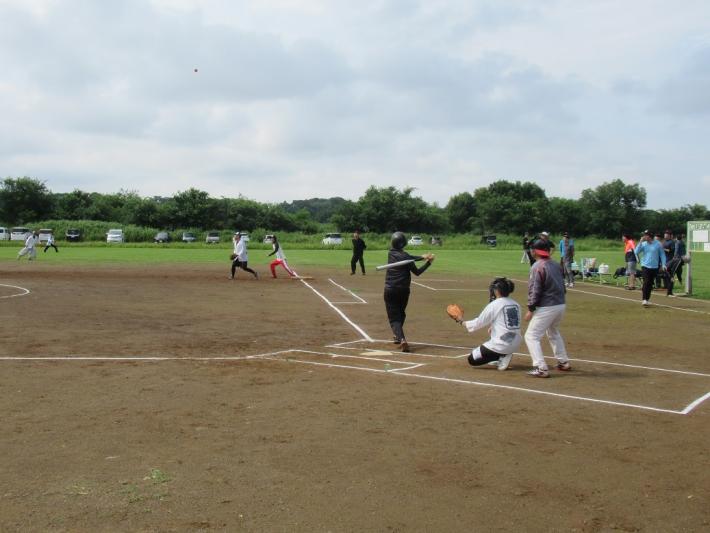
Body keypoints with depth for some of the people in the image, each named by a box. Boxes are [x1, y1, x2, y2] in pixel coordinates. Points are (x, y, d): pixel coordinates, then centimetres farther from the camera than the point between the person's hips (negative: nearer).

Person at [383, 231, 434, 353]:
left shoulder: (391, 253, 1)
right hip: (404, 289, 0)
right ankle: (398, 336, 39)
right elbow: (417, 272, -5)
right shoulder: (405, 256, -10)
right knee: (400, 313, 25)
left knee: (393, 316, -3)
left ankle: (401, 339, -26)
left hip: (390, 290, 0)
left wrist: (422, 256, 3)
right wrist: (428, 262, -3)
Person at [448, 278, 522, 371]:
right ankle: (502, 356, 14)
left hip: (501, 345, -7)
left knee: (472, 359, 9)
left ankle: (501, 357, -5)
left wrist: (462, 322, 11)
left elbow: (478, 323, -4)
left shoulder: (494, 305, -10)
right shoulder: (516, 304, 7)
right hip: (516, 344, 7)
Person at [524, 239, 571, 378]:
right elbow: (562, 286, 15)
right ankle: (563, 363, 34)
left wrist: (530, 309, -12)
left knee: (531, 336, -3)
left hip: (546, 308, -8)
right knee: (553, 333, 30)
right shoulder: (556, 265, 11)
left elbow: (535, 290, -17)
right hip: (561, 305, 9)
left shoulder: (537, 267, -13)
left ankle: (541, 368, -11)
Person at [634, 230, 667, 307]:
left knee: (650, 284, 8)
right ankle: (644, 300, -14)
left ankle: (646, 300, 19)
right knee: (646, 282, -13)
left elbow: (662, 254, 4)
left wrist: (663, 264, -5)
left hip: (655, 267, 1)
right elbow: (636, 252, -10)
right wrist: (640, 242, -14)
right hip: (645, 266, -1)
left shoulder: (658, 244, -1)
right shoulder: (643, 244, 1)